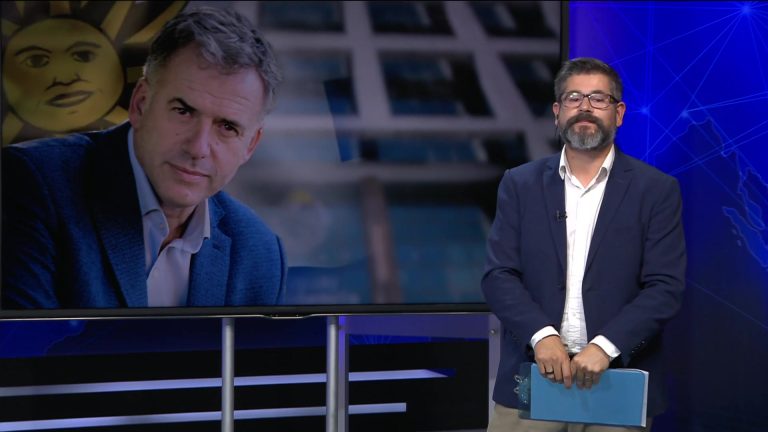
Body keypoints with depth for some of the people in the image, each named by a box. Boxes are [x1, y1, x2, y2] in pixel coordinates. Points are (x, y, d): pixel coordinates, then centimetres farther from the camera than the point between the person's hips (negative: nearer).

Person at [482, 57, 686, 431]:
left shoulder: (656, 190, 1)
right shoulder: (520, 184, 6)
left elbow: (666, 287, -6)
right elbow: (498, 275, -1)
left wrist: (605, 346, -18)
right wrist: (541, 335, -17)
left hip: (618, 384, -1)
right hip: (530, 381, 1)